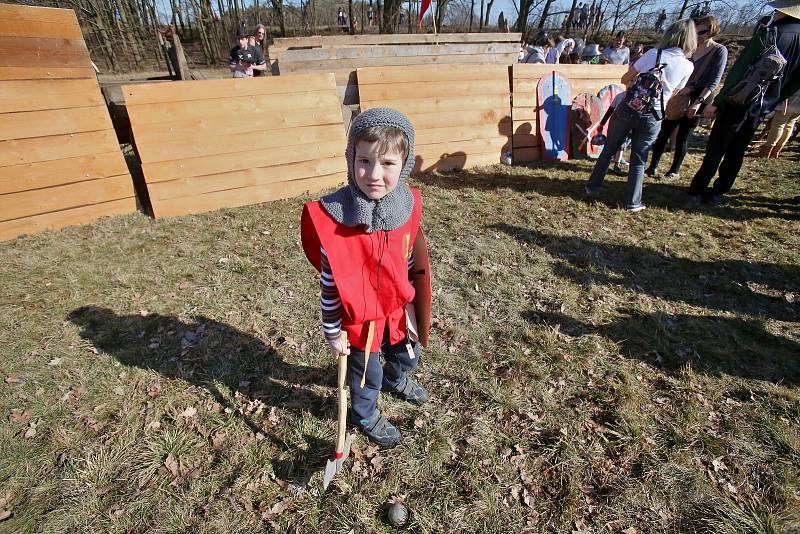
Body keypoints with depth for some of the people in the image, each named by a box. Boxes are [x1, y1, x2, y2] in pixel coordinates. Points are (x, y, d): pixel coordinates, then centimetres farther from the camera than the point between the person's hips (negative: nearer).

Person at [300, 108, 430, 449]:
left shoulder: (408, 204, -12)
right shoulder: (334, 217, -27)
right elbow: (330, 282, -19)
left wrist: (408, 299, 14)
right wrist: (332, 331, -11)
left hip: (396, 306, 5)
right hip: (358, 316, -5)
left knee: (408, 355, 28)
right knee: (367, 373, 17)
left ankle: (395, 380, 65)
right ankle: (365, 416, 51)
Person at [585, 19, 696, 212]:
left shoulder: (653, 54, -6)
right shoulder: (687, 67, -1)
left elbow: (625, 79, 0)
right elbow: (673, 93, 10)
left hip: (628, 109, -1)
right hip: (652, 117, 1)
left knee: (609, 149, 16)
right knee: (639, 160, 11)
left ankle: (592, 186, 26)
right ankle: (633, 202, 13)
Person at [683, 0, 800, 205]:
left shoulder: (770, 33, -13)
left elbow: (738, 72, -18)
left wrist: (717, 102, -15)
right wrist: (770, 103, 23)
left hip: (738, 103, -6)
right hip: (761, 110, 6)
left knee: (715, 151, -1)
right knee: (736, 153, 14)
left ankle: (696, 192, 2)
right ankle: (717, 192, 20)